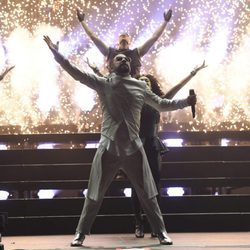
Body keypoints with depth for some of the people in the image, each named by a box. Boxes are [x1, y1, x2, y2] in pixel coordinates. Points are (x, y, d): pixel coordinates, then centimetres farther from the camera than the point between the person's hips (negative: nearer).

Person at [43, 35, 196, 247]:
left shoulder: (140, 86, 9)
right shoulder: (103, 84, 2)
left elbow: (161, 104, 19)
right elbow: (76, 73, -4)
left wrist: (185, 102, 10)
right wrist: (57, 54, -12)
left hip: (133, 148, 2)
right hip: (108, 148, -1)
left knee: (147, 194, 6)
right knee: (95, 196, 6)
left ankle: (161, 232, 17)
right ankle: (80, 233, 18)